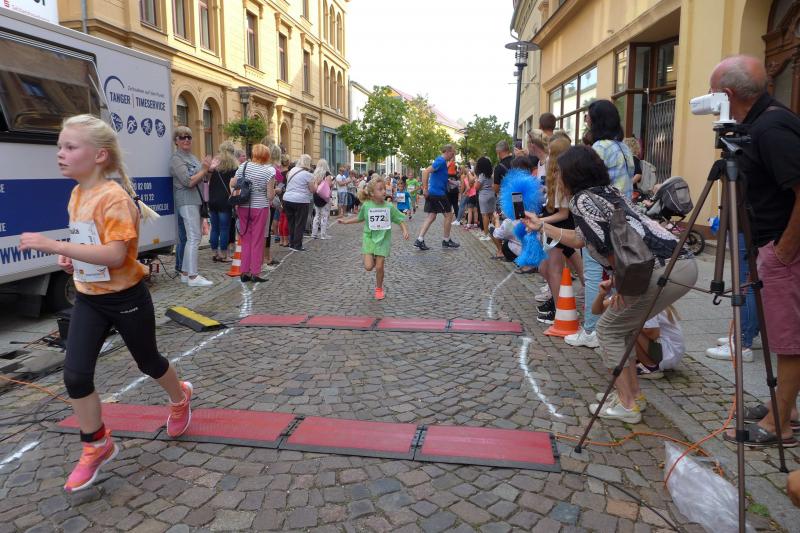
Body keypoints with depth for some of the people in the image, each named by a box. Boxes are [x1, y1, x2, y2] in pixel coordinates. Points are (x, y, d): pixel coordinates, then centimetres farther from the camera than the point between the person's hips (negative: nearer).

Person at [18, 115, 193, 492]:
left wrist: (53, 245, -33)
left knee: (147, 362, 14)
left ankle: (180, 398, 45)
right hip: (88, 298, 7)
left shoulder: (114, 197, -22)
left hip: (126, 298, -7)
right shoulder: (77, 195, 4)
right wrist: (69, 258, 2)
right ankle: (97, 446, 18)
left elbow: (115, 254, -32)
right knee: (75, 374, 1)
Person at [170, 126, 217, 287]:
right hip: (187, 201, -9)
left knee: (191, 238, 11)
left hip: (195, 201, 9)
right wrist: (204, 169, -13)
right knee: (194, 238, -13)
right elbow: (189, 182, -18)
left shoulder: (191, 156, 17)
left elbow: (202, 178, 22)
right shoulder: (176, 159, -10)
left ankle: (185, 273, 17)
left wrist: (210, 169, 5)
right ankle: (193, 277, -12)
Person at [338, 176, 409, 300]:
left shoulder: (389, 206, -8)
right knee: (368, 267, -9)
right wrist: (345, 221, 14)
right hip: (369, 238, 1)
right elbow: (360, 218, 14)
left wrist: (405, 230, -19)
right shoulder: (366, 206, -5)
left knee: (379, 267, 0)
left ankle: (379, 289, 23)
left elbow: (400, 220, -2)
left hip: (383, 240, -1)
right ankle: (374, 259, 28)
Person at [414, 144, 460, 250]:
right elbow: (426, 172, -24)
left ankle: (420, 240, 1)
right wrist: (425, 189, -23)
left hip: (433, 193, 10)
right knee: (449, 215, 2)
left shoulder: (441, 161, 16)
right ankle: (446, 241, 13)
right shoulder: (441, 161, -15)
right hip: (438, 193, -10)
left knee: (431, 216, 7)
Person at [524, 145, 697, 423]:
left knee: (609, 329, 7)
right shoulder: (607, 191, 24)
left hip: (663, 270, -9)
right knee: (623, 326, 22)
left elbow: (607, 244, -16)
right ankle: (633, 394, 28)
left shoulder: (582, 199, -4)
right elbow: (579, 239, 35)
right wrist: (541, 226, 42)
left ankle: (626, 405, 11)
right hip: (684, 263, 9)